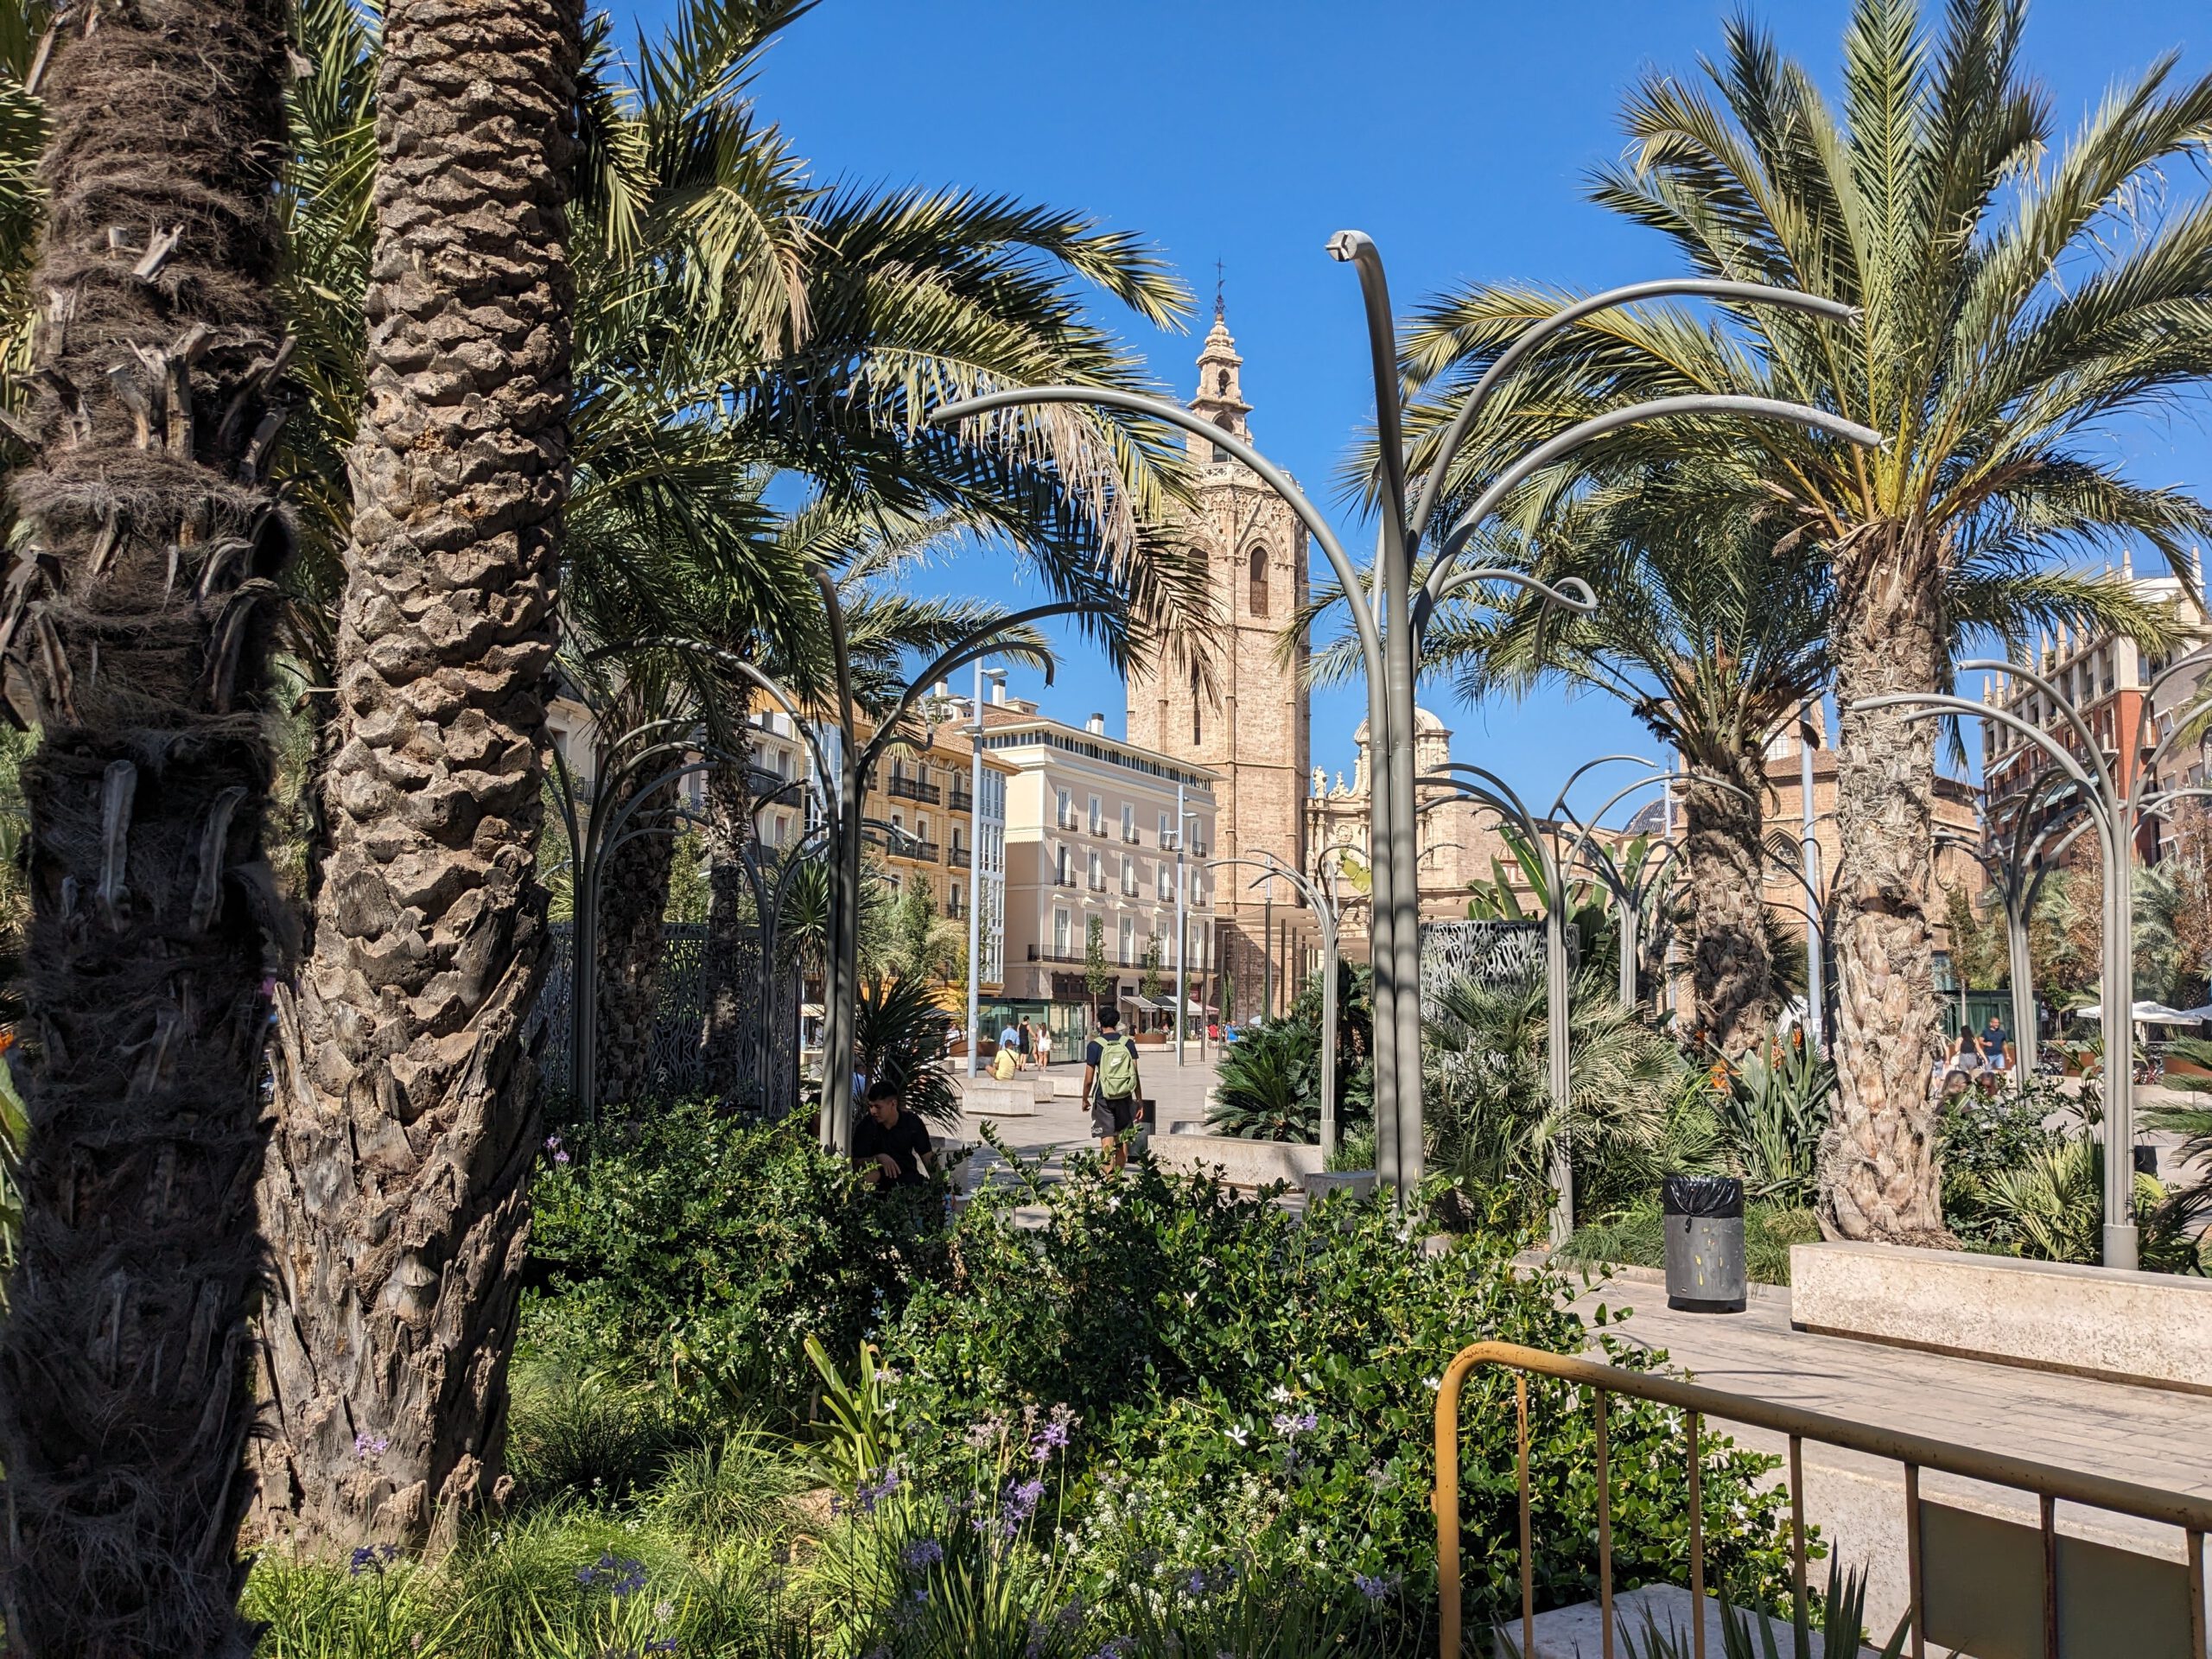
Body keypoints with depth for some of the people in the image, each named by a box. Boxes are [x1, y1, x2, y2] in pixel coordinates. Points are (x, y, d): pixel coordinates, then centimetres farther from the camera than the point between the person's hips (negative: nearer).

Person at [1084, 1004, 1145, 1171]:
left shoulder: (1094, 1045, -7)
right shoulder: (1128, 1043, 0)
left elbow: (1089, 1079, -6)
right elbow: (1136, 1075, 0)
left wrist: (1084, 1099, 9)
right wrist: (1140, 1101, 6)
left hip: (1103, 1099, -3)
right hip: (1125, 1098, 3)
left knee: (1107, 1140, -3)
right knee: (1123, 1140, 16)